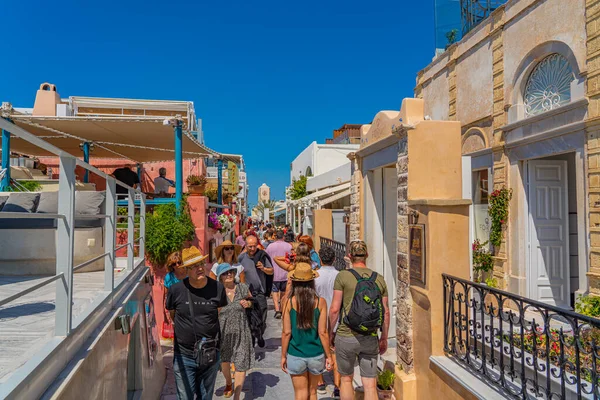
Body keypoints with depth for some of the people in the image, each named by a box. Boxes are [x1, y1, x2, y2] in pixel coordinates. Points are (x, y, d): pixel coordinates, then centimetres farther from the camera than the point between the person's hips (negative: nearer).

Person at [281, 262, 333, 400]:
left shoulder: (289, 302, -11)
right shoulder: (320, 302, -10)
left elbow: (286, 332, -8)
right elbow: (323, 332, -8)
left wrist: (283, 356, 3)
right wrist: (328, 356, 3)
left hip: (296, 356, -1)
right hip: (316, 355, 1)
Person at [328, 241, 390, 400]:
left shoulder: (342, 276, -10)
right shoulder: (379, 279, 1)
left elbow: (334, 309, -10)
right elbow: (386, 312, 5)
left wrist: (330, 332, 4)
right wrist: (384, 338, 16)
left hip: (346, 337, -2)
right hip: (370, 339, 2)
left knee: (346, 379, 19)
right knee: (370, 385, 11)